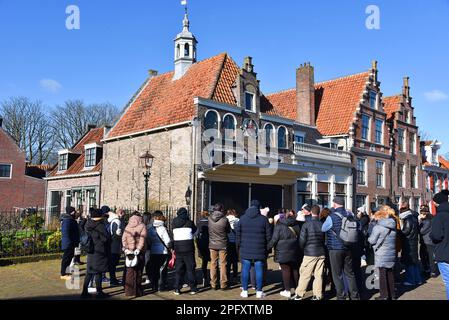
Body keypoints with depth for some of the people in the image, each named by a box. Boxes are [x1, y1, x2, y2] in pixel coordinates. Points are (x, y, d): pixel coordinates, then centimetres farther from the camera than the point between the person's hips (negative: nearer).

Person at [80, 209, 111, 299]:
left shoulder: (88, 225, 6)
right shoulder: (100, 226, -17)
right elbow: (105, 238, -18)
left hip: (91, 252, 7)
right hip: (99, 252, -7)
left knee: (89, 272, 13)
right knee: (98, 272, 1)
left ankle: (85, 292, 16)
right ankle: (99, 292, 10)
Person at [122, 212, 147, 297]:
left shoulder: (127, 226, 8)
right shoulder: (142, 226, -4)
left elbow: (123, 238, 0)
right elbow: (142, 239, -14)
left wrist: (125, 249, -5)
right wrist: (138, 249, -16)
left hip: (129, 251, 3)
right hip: (139, 252, -3)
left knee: (129, 271, 12)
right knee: (138, 272, 6)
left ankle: (129, 291, 15)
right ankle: (137, 291, 9)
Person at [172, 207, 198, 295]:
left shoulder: (174, 223, 2)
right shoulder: (189, 222, -6)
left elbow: (174, 235, 9)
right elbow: (194, 230, 11)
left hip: (177, 247, 3)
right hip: (188, 247, -3)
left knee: (178, 268, 10)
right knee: (190, 268, 5)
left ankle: (177, 289, 10)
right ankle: (193, 288, 9)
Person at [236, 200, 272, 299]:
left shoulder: (242, 218, 2)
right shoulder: (264, 219, -3)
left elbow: (238, 234, 2)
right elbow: (268, 235, -2)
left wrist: (239, 245, 12)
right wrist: (266, 247, 10)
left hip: (245, 250, 1)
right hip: (259, 250, -1)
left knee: (245, 270, 8)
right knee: (259, 270, 6)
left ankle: (245, 291, 14)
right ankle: (259, 292, 12)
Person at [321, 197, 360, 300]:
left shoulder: (332, 217, -16)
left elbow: (323, 229, -2)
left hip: (335, 249, -5)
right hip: (348, 249, 5)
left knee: (337, 275, 5)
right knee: (350, 273, 15)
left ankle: (341, 297, 9)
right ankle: (355, 296, 19)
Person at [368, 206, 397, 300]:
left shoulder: (378, 227, -16)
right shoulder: (393, 226, 5)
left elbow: (372, 240, -10)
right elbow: (393, 239, 13)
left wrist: (369, 238, 10)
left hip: (381, 254, -6)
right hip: (391, 253, 6)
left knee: (383, 274, 2)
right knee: (390, 273, 14)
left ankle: (384, 296, 8)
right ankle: (392, 295, 23)